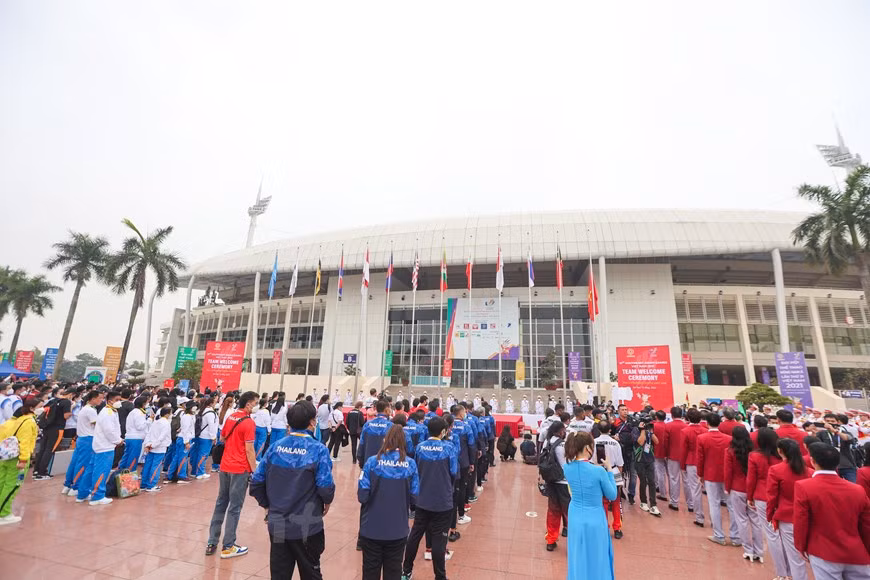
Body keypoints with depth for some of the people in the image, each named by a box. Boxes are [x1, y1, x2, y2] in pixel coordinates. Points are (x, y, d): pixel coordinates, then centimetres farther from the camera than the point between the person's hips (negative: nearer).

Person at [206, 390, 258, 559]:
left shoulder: (230, 417, 5)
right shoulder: (249, 422, -18)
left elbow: (222, 439, 17)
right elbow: (249, 450, -18)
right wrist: (254, 471, -10)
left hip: (225, 466, 7)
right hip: (240, 469, -7)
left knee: (221, 503, 18)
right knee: (234, 507, 4)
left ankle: (211, 543, 26)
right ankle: (228, 547, 14)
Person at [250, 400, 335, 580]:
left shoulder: (275, 446, -4)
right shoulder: (318, 450, -17)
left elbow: (256, 481, -1)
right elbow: (326, 487, -20)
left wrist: (267, 505, 13)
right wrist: (327, 502, 1)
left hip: (277, 525, 4)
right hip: (307, 527, -4)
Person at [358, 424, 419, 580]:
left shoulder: (372, 461, -13)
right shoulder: (410, 464, -8)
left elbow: (362, 496, -12)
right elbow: (414, 498, -5)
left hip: (371, 529, -1)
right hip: (398, 530, 1)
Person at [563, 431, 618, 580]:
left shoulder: (566, 468, -10)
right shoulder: (599, 471, -23)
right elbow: (612, 496, -7)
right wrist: (609, 470, -1)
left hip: (575, 518, 4)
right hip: (594, 520, -4)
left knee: (578, 560, 23)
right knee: (596, 560, 19)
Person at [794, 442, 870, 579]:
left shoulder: (803, 487, -15)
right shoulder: (858, 490, -3)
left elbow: (800, 523, -10)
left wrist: (801, 546, 7)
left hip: (824, 555, -4)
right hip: (857, 557, 4)